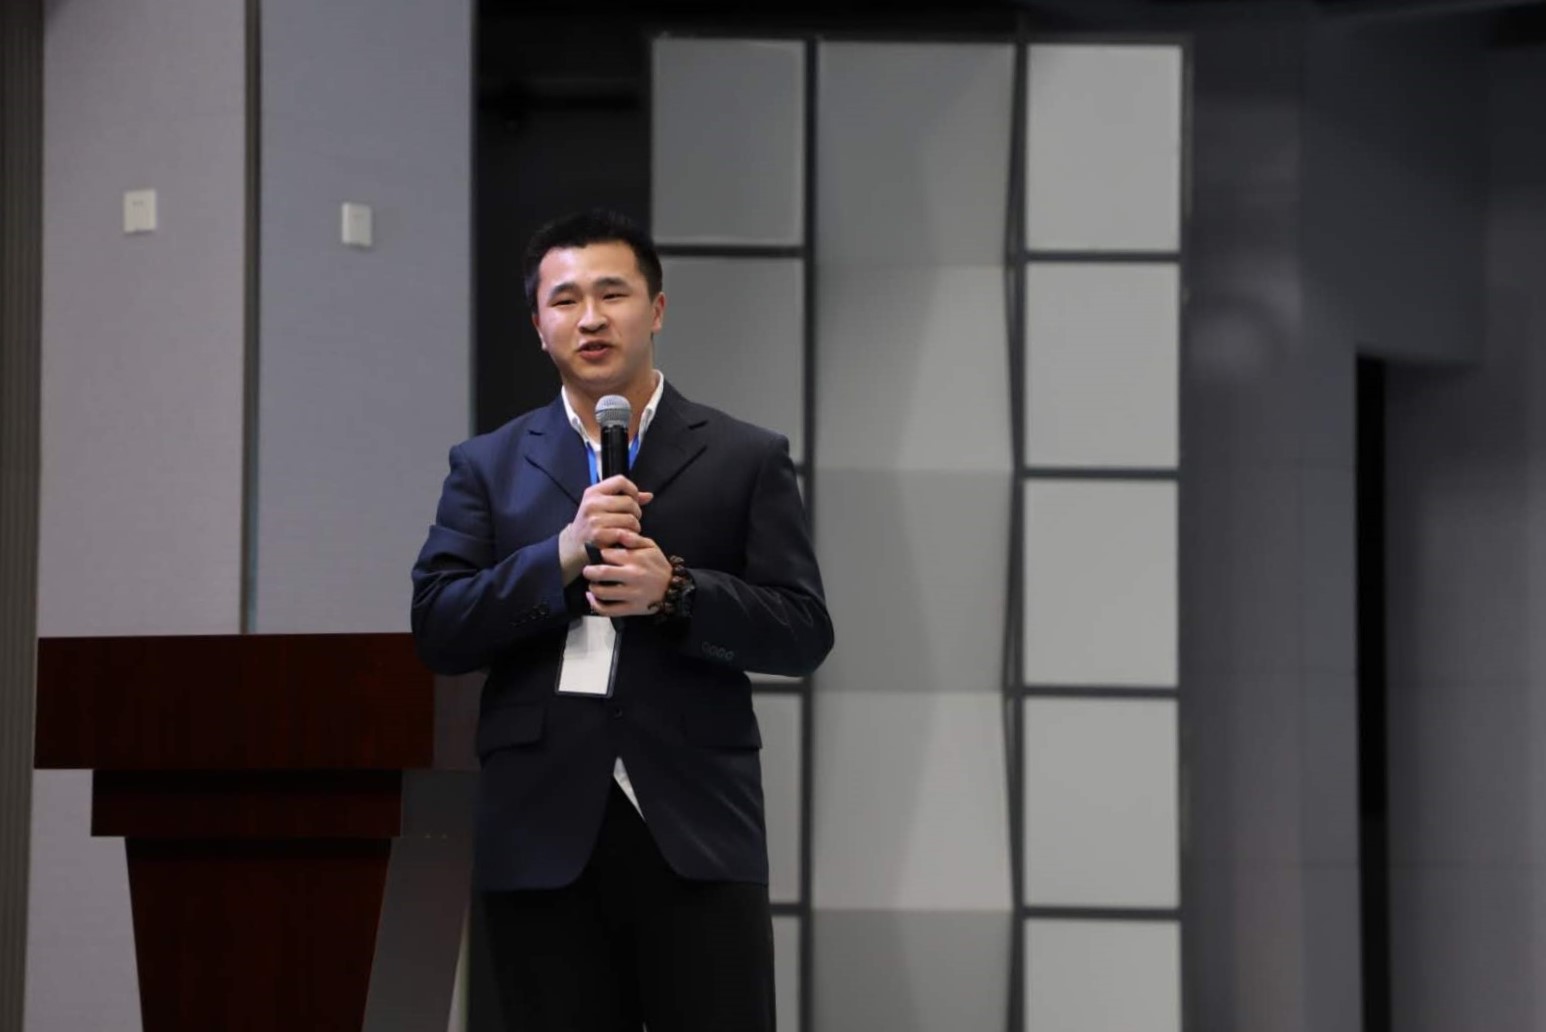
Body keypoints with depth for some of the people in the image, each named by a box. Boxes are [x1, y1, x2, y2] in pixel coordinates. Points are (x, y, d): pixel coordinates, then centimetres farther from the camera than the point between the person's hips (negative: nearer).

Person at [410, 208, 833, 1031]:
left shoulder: (746, 460, 8)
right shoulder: (488, 467, 12)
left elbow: (804, 632, 2)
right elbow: (436, 629, 2)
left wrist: (674, 591, -14)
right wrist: (562, 556, -12)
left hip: (696, 834, -1)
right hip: (543, 835, 2)